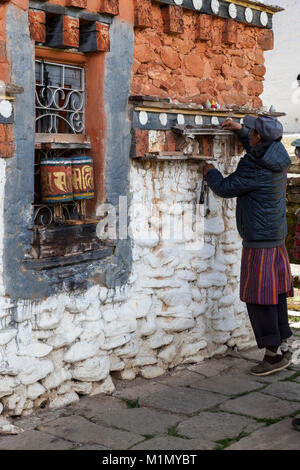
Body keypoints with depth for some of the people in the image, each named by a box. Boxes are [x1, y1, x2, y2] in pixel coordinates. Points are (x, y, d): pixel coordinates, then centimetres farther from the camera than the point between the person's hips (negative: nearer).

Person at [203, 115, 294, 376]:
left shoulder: (256, 169, -20)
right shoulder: (278, 161, 7)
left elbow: (225, 188, -9)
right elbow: (259, 149, 31)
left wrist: (209, 170, 9)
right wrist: (240, 130, 24)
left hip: (260, 242, -9)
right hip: (277, 238, 9)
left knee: (259, 298, -3)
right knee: (276, 295, 13)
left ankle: (274, 353, 1)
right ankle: (283, 347, 19)